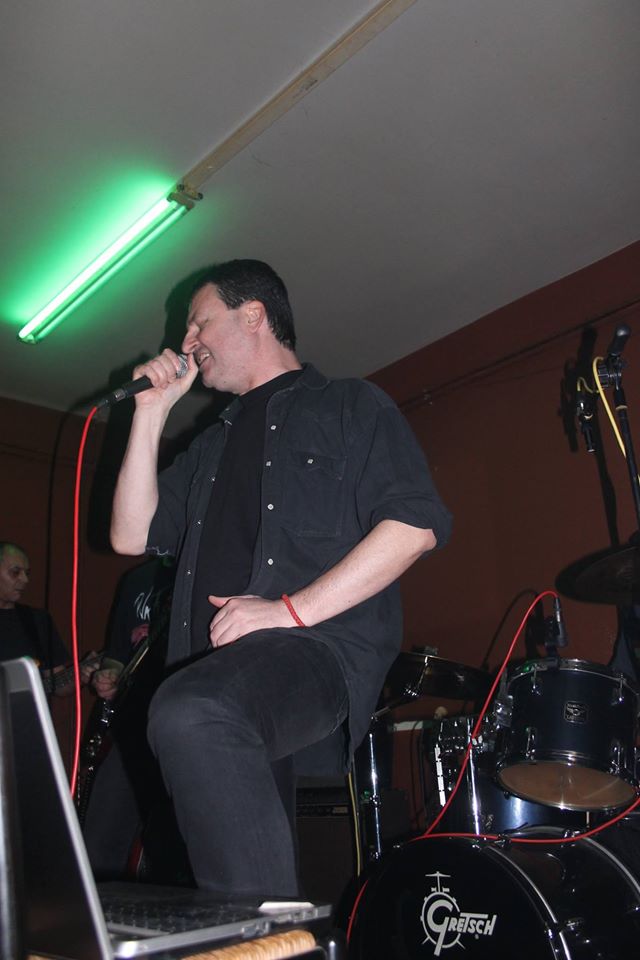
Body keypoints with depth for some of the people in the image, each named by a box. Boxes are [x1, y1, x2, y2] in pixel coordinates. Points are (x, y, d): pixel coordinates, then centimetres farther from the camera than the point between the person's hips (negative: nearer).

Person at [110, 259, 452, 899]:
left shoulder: (349, 405, 9)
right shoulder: (213, 444, 29)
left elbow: (417, 522, -6)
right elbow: (133, 535, 20)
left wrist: (293, 610, -15)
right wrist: (151, 413, 15)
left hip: (321, 646, -7)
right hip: (219, 674, 7)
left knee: (189, 713, -34)